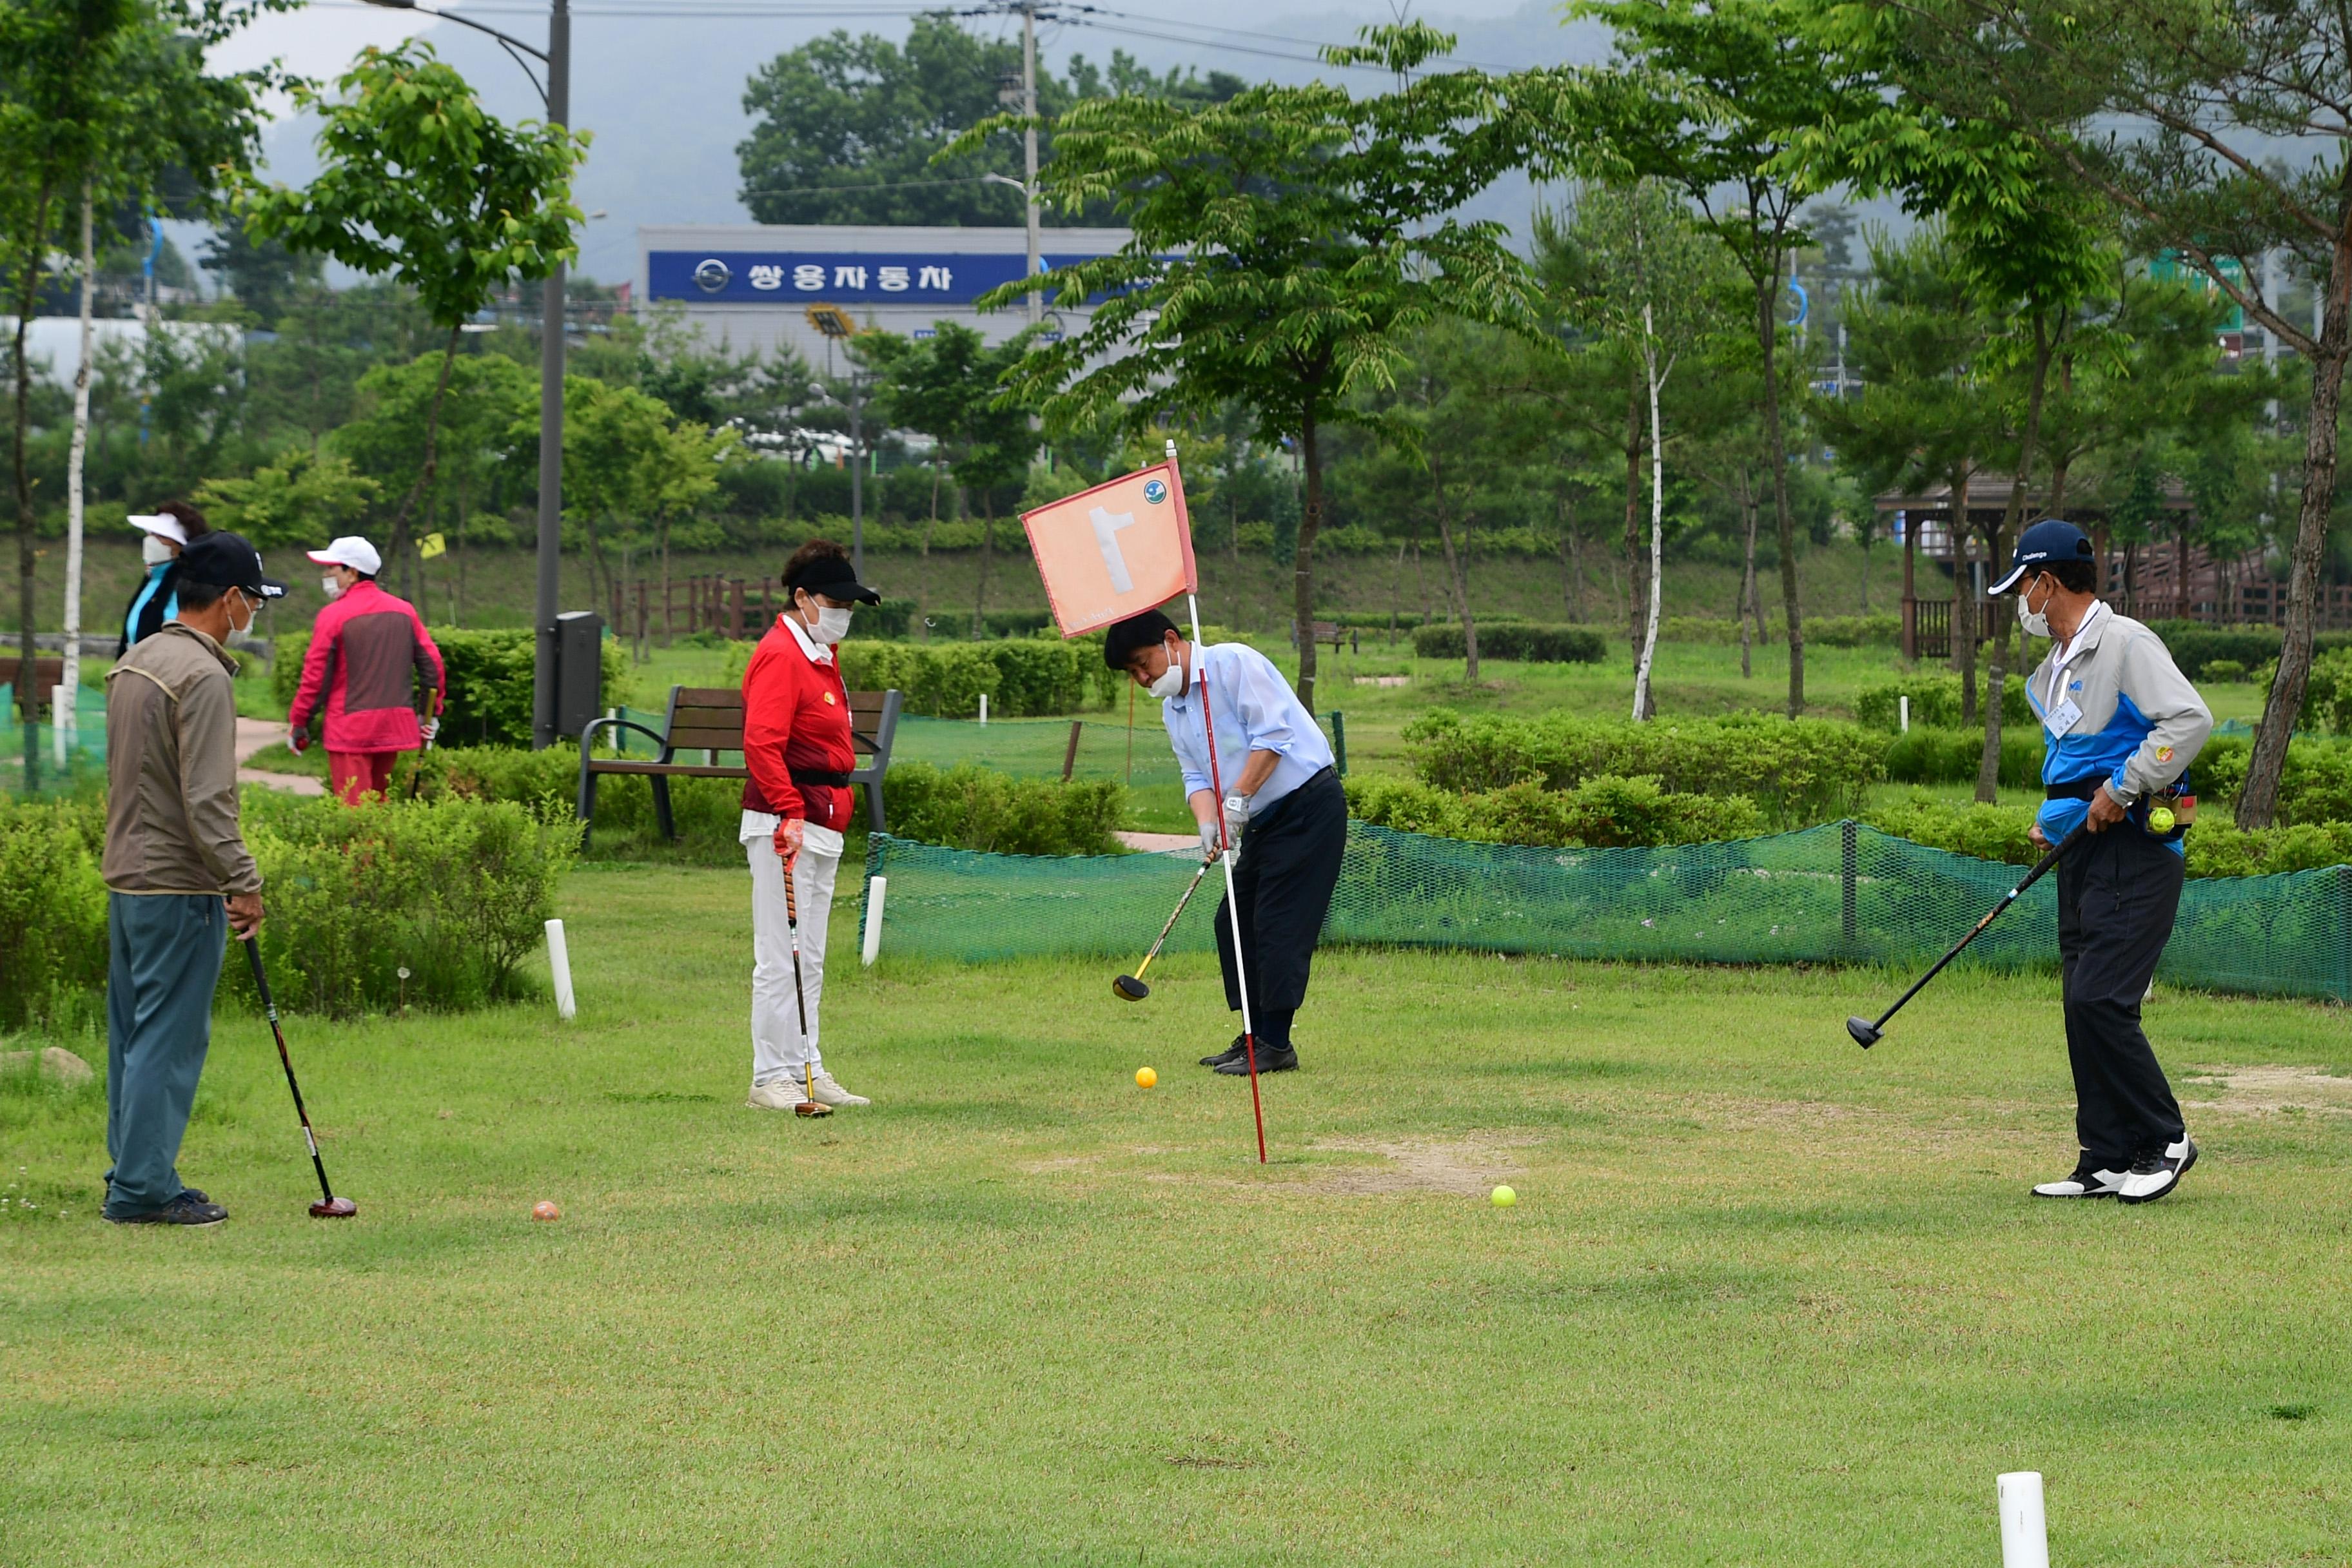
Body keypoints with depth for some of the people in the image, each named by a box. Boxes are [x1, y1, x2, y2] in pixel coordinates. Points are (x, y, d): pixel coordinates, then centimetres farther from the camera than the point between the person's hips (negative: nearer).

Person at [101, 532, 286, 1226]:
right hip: (178, 886, -10)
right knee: (170, 1037, -4)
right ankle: (143, 1188, -3)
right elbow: (207, 800, -22)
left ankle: (132, 1175, 19)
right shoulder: (203, 676, -18)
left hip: (126, 878, 10)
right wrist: (244, 882, -16)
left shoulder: (133, 663, 12)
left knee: (133, 1032, 14)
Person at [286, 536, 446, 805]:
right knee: (378, 801, 18)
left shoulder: (333, 615, -10)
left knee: (354, 809, -4)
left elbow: (315, 676, -9)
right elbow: (433, 663, 8)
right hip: (395, 729, 6)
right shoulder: (404, 611, 6)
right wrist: (432, 713, 18)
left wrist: (297, 723, 1)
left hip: (350, 729, -6)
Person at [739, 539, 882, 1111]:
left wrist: (831, 815, 19)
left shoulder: (822, 657, 19)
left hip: (822, 823, 10)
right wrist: (790, 814, -28)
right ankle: (772, 1078, -6)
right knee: (781, 955, -8)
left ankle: (807, 1069, 20)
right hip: (784, 822, -10)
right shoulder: (780, 656, -12)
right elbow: (761, 742, -22)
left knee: (809, 958, 14)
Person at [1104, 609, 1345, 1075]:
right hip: (1264, 820, 10)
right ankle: (1256, 1037, 14)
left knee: (1278, 923, -12)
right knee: (1234, 921, 8)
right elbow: (1196, 776, 8)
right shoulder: (1173, 709, 14)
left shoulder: (1235, 664, -13)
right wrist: (1207, 822, -13)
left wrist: (1238, 798, -24)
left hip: (1310, 804, -10)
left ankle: (1276, 1043, -11)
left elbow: (1272, 735, -20)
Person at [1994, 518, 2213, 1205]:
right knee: (2085, 1007, 5)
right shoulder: (2051, 672, 20)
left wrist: (2121, 791, -19)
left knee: (2099, 1000, -16)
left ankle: (2166, 1140, -3)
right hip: (2083, 851, 9)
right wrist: (2053, 820, 10)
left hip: (2136, 847, -9)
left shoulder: (2127, 644, -10)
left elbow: (2190, 719, -22)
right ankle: (2107, 1162, 8)